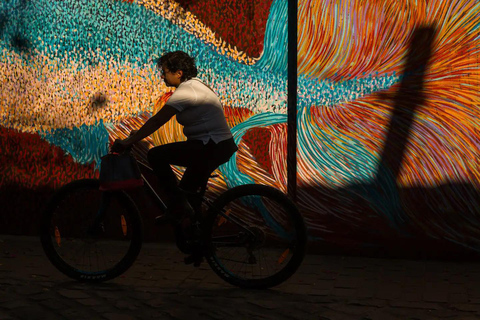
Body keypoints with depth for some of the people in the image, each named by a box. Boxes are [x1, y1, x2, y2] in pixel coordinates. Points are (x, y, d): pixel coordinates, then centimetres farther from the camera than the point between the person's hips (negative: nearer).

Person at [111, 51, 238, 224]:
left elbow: (157, 121, -18)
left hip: (212, 147, -11)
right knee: (189, 189, 25)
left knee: (156, 155, -12)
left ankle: (179, 205, -6)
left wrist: (127, 142, -14)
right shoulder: (194, 83, 15)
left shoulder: (185, 91, -16)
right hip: (222, 145, 11)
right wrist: (140, 133, 17)